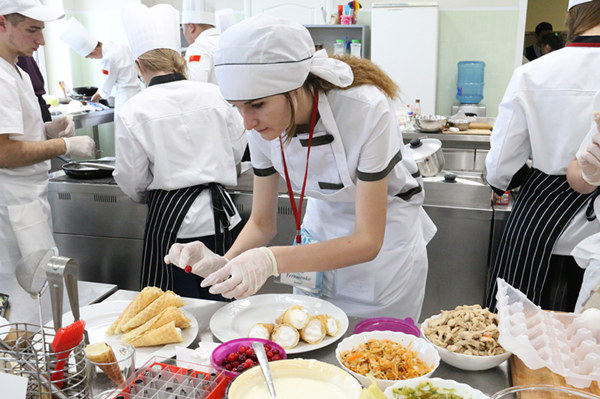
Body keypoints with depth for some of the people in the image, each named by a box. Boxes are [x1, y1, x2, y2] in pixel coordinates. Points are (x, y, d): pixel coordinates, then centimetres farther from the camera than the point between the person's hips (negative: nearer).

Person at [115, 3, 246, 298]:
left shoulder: (132, 111, -10)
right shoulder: (214, 95, -3)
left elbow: (133, 182, -4)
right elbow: (237, 152, 8)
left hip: (170, 218, -3)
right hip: (219, 213, 3)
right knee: (217, 301, 18)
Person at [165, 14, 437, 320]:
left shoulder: (367, 110, -33)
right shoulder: (263, 125, -18)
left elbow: (368, 241, -30)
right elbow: (262, 222, -8)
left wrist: (273, 260, -43)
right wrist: (223, 263, -28)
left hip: (386, 236, -3)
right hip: (320, 230, 4)